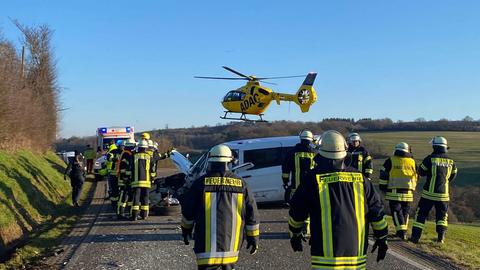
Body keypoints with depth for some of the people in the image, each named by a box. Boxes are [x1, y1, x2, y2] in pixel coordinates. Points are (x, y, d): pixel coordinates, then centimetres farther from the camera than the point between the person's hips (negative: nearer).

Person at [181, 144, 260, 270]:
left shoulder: (201, 183, -5)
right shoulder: (241, 184, 1)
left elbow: (187, 211, 4)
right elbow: (252, 213, 5)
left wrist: (186, 229, 21)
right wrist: (253, 237, 15)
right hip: (231, 245, 3)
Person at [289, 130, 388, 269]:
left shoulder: (313, 179, -4)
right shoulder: (359, 179, 4)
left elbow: (297, 212, 5)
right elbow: (377, 211, 8)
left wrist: (295, 234, 24)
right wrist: (382, 239, 22)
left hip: (326, 254, -3)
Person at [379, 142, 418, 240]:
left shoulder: (390, 161, -2)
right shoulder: (412, 162, 7)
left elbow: (384, 176, -1)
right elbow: (415, 177, 16)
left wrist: (383, 188, 9)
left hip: (394, 192, -3)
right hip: (408, 192, 3)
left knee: (396, 211, 0)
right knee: (405, 211, 14)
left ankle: (401, 231, -10)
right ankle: (403, 231, 20)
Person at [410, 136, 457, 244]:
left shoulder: (430, 158, -10)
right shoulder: (451, 161, 2)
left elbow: (421, 172, 1)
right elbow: (453, 175, 16)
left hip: (429, 193, -3)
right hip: (443, 194, 3)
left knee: (421, 214, 6)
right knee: (442, 216, 17)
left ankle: (415, 236, 4)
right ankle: (441, 237, 10)